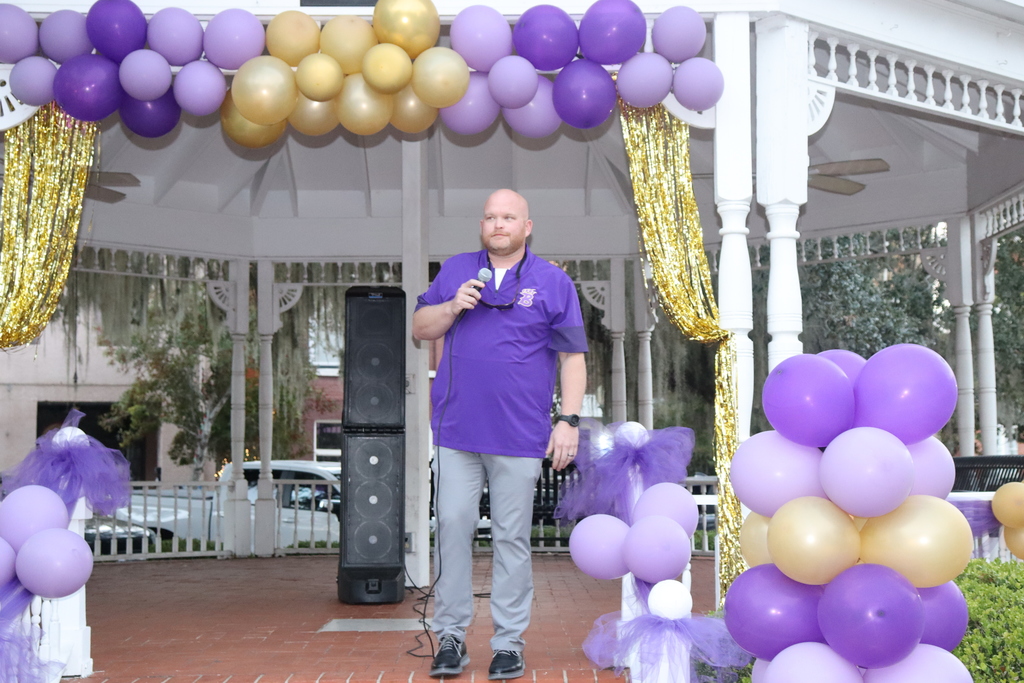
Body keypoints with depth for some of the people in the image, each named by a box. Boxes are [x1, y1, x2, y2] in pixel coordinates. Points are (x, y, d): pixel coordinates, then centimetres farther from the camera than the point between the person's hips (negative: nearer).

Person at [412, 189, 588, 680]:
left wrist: (569, 419, -6)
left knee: (512, 537, 4)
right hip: (457, 430, 2)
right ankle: (450, 636, 12)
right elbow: (420, 328, 14)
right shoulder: (455, 270, 12)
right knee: (452, 527, 2)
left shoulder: (554, 283, 4)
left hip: (519, 436, -2)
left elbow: (572, 357, 2)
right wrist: (453, 307, -6)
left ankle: (509, 643, 12)